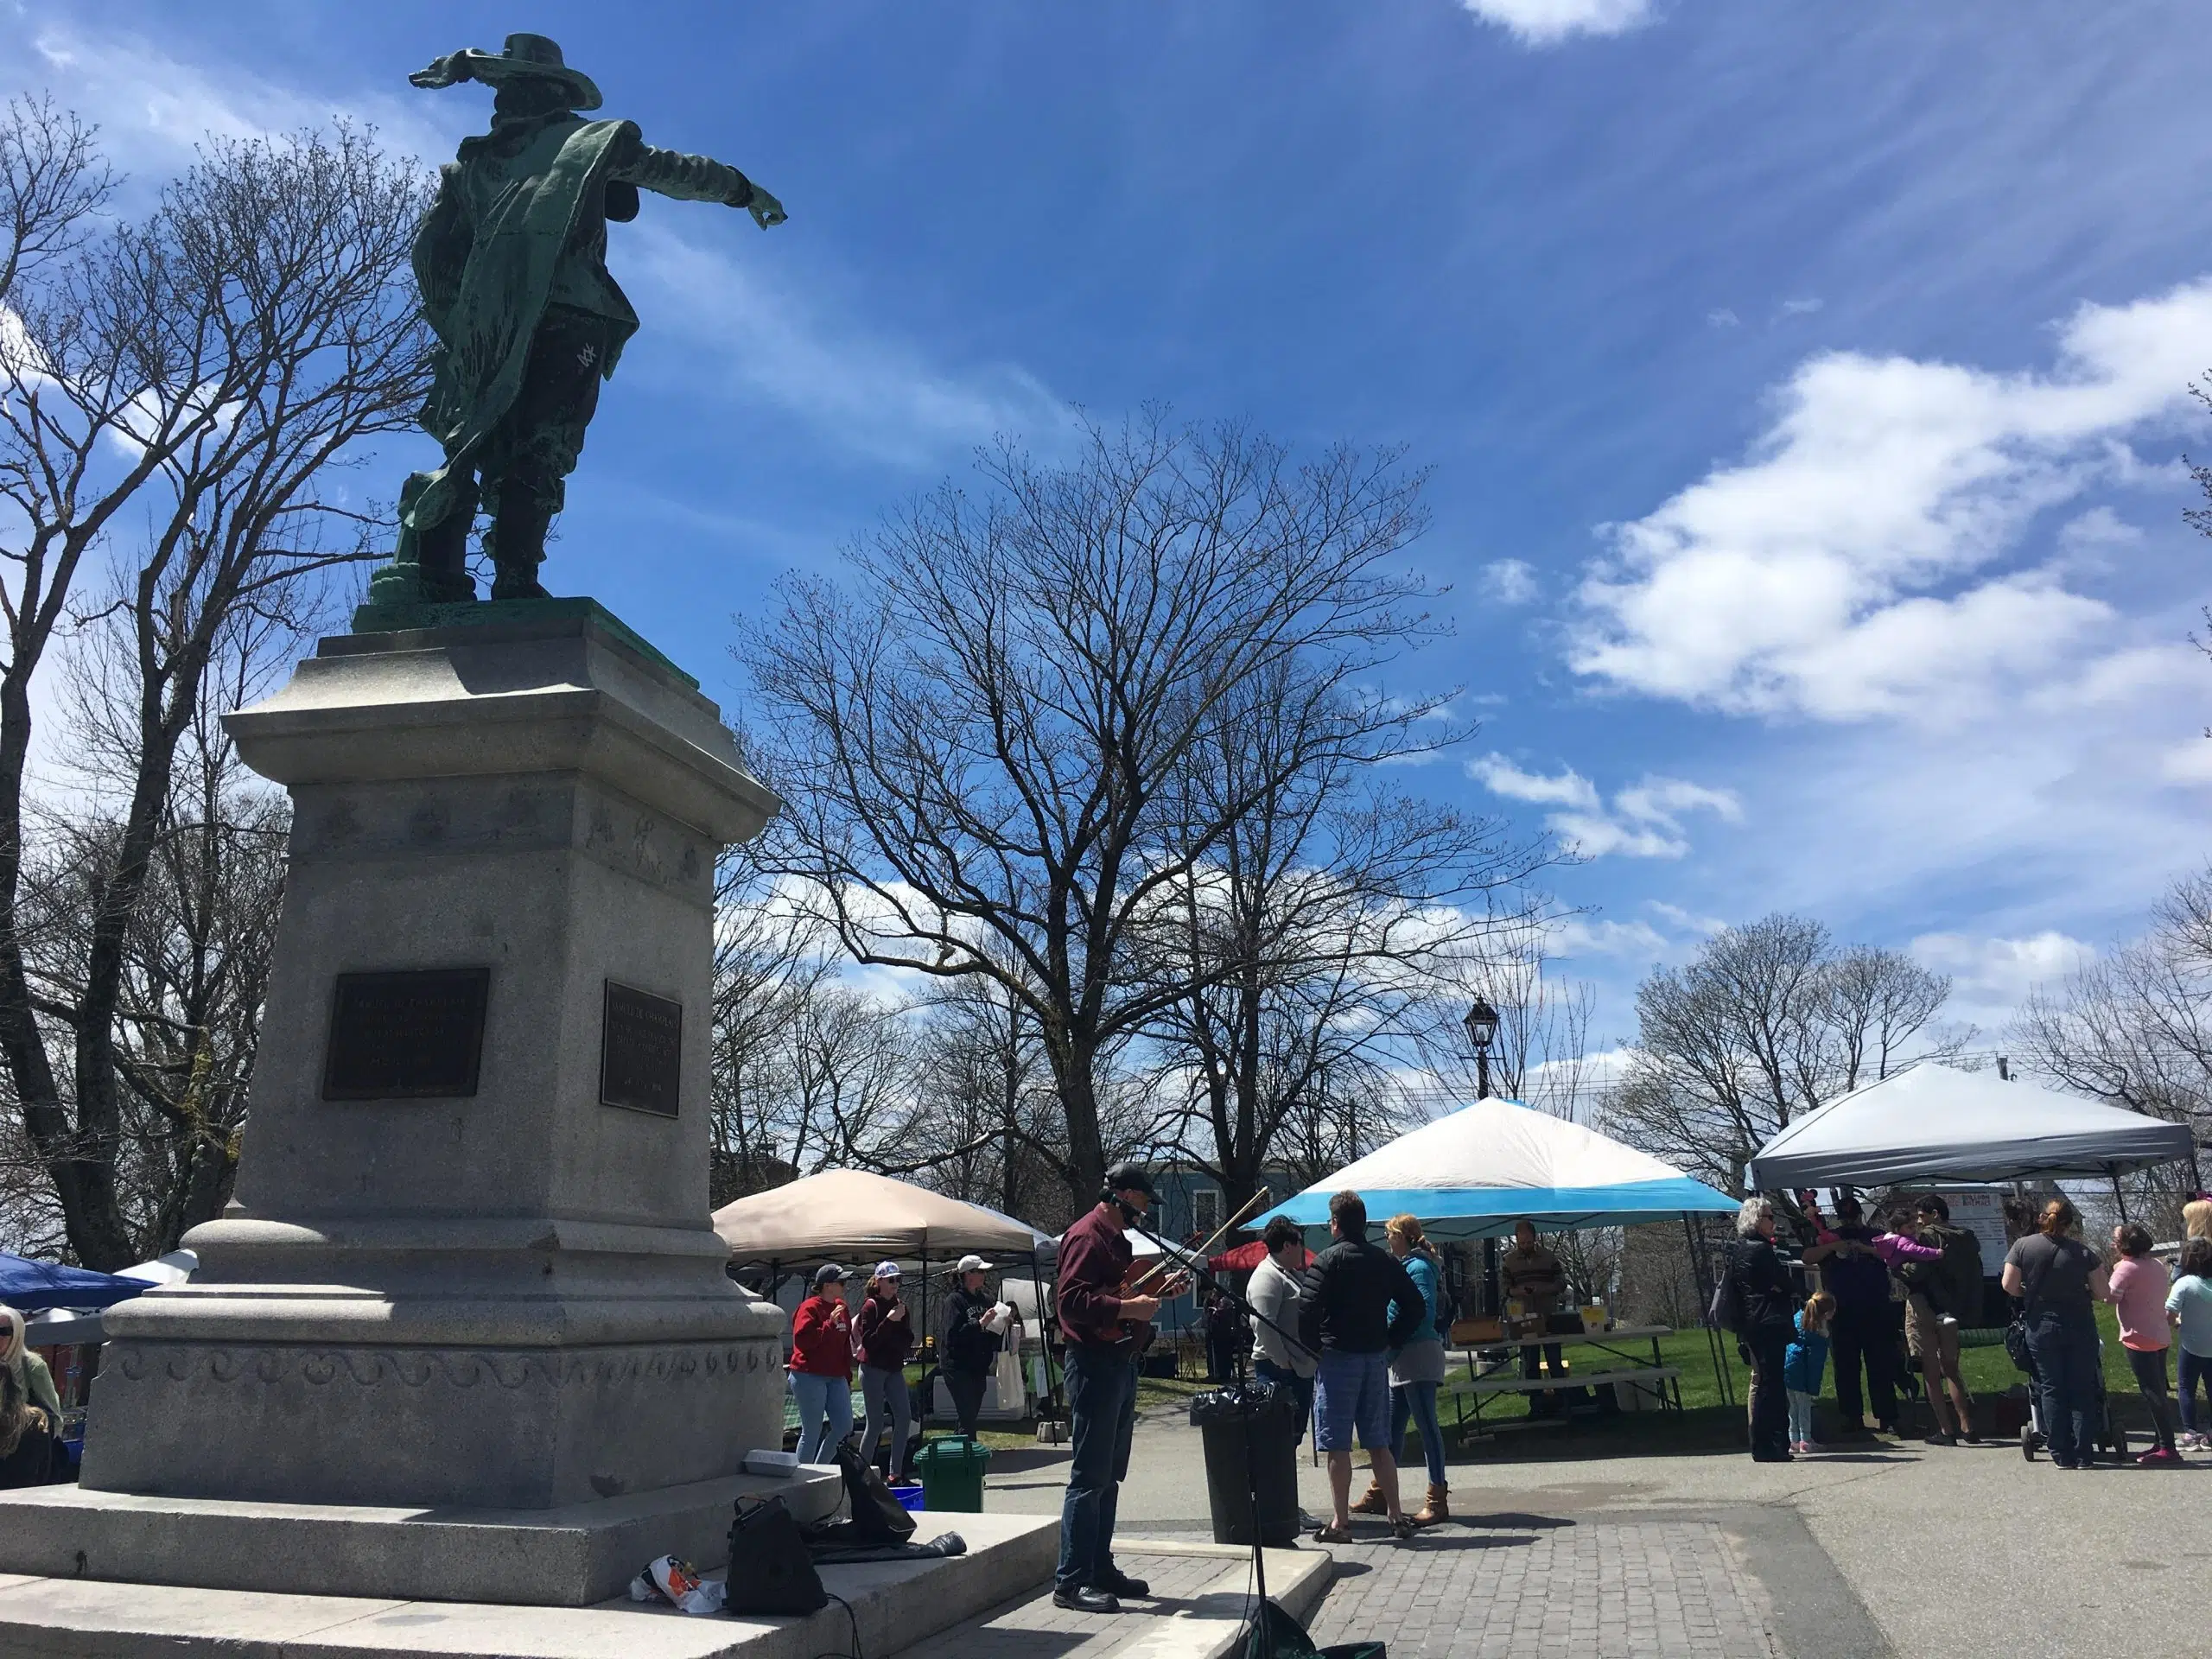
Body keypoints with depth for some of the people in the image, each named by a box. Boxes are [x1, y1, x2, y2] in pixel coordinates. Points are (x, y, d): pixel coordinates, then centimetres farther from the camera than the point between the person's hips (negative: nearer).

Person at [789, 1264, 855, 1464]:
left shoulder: (841, 1307, 13)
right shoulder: (810, 1308, -12)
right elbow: (802, 1340, -24)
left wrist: (848, 1377, 20)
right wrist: (830, 1323, -24)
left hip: (836, 1378, 8)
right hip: (810, 1378, -8)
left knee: (845, 1427, 5)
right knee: (811, 1433, -2)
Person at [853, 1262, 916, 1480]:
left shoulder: (900, 1306, 10)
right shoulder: (871, 1306, -8)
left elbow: (907, 1341, 7)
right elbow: (868, 1342, -16)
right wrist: (888, 1321, -22)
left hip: (894, 1369, 6)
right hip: (873, 1369, -6)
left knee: (904, 1417, -2)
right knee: (876, 1423, -7)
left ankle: (896, 1472, 5)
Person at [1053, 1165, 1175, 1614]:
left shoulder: (1117, 1238, 20)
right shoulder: (1086, 1235, -13)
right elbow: (1071, 1300, -23)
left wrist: (1158, 1291, 16)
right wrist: (1127, 1308, -27)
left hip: (1120, 1362, 11)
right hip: (1094, 1363, -11)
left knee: (1109, 1476, 15)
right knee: (1089, 1477, -8)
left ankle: (1101, 1569, 24)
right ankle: (1070, 1581, -4)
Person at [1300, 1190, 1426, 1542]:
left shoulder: (1327, 1261, -10)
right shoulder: (1385, 1261, 8)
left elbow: (1307, 1309, -20)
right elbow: (1416, 1305, 9)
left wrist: (1313, 1346, -5)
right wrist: (1391, 1341, 11)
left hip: (1338, 1357, -6)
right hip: (1377, 1358, 6)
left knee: (1337, 1445, 0)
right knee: (1378, 1443, 14)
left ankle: (1341, 1522, 2)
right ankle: (1395, 1515, 16)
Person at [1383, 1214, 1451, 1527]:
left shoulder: (1419, 1267, -11)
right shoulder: (1405, 1266, 17)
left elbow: (1425, 1312, -20)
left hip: (1419, 1353, -10)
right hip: (1404, 1358, 10)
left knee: (1426, 1425, -6)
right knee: (1392, 1427, 14)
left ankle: (1437, 1500, -3)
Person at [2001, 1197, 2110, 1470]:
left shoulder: (2023, 1246, -4)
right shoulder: (2083, 1251, -4)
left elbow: (2009, 1286, -7)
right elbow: (2103, 1292, -3)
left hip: (2042, 1327, 0)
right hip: (2080, 1327, 0)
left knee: (2052, 1390, 8)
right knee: (2082, 1390, 8)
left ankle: (2062, 1455, 7)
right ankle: (2083, 1455, 7)